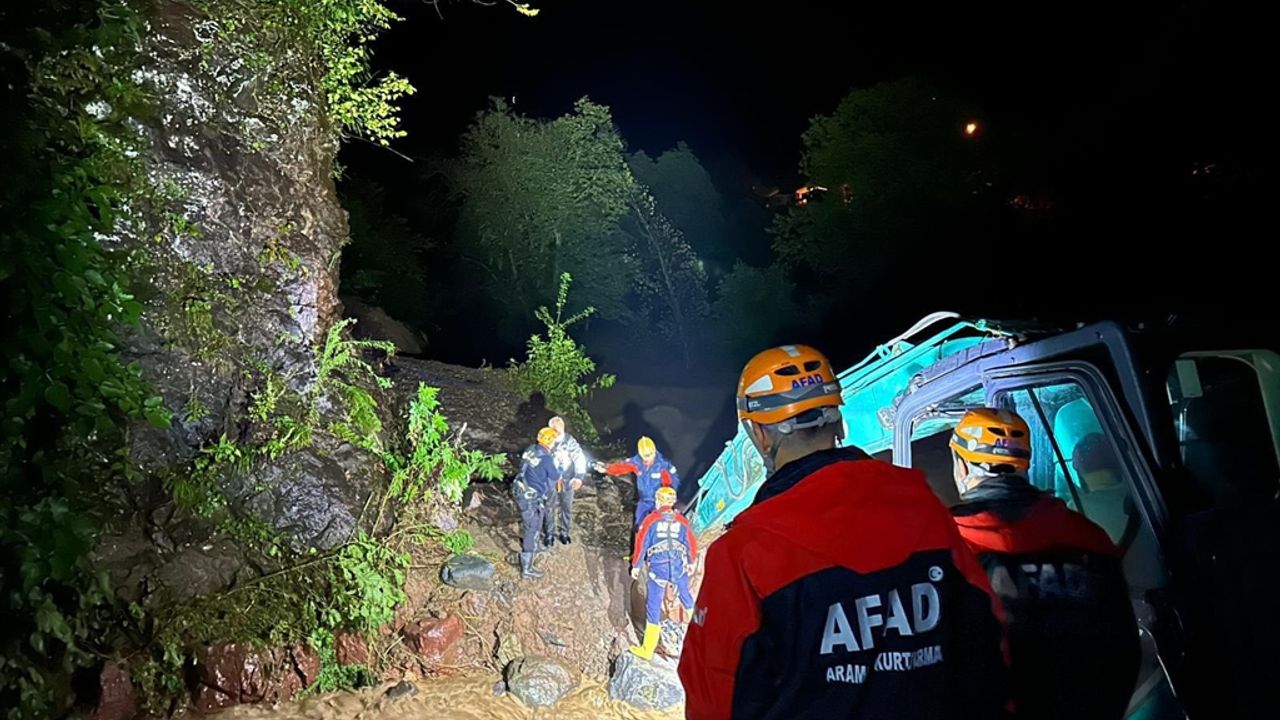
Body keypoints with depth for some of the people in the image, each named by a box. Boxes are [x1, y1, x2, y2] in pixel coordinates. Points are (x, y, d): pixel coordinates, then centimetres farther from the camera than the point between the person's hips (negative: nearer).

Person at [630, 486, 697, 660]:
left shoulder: (651, 519, 0)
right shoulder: (682, 521, 8)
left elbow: (641, 543, -1)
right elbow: (692, 543, 14)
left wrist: (636, 566, 8)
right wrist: (692, 562, 30)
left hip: (658, 568, -2)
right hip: (680, 567, 3)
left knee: (653, 606, 3)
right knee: (685, 595, 27)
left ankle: (648, 649, 6)